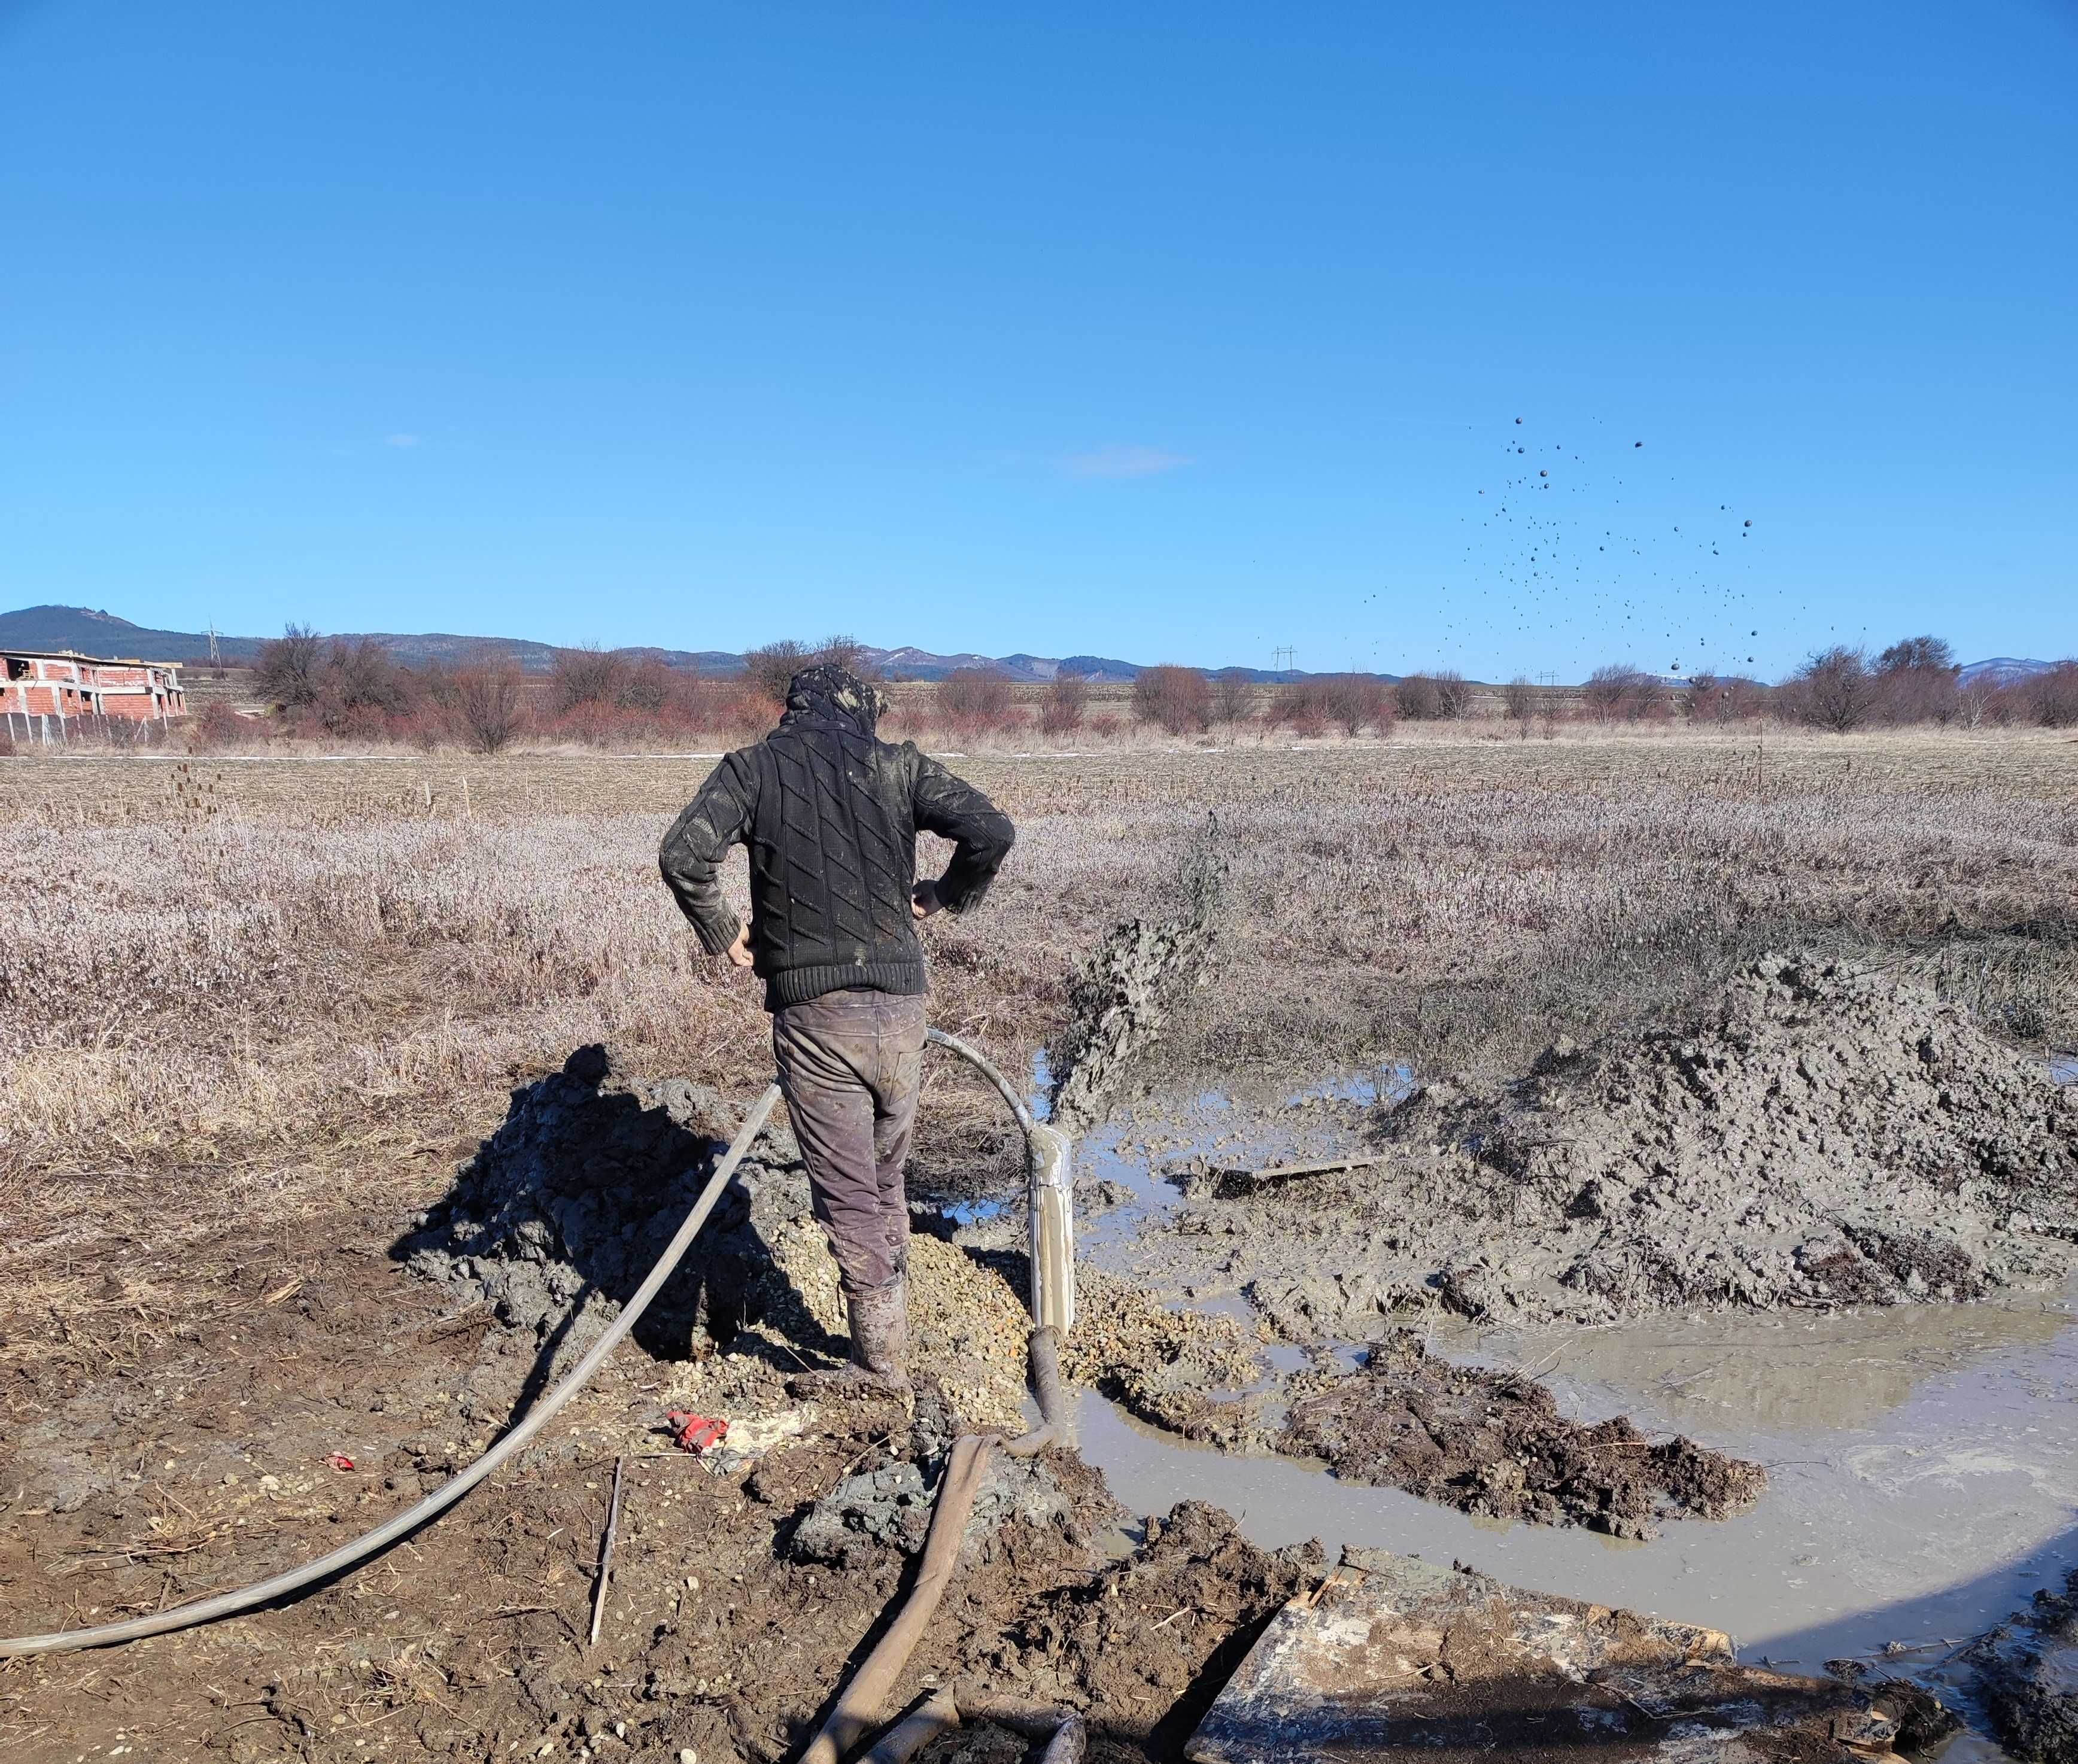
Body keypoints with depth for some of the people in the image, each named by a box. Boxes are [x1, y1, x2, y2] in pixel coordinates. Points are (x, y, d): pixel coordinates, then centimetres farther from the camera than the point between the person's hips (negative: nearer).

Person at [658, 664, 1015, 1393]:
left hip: (814, 1013, -3)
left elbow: (683, 855, -14)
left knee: (848, 1196, 8)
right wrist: (941, 895, 12)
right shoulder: (898, 764, 4)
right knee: (887, 1182, 22)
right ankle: (887, 1340, 33)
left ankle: (881, 1364, 17)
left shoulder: (751, 769, 1)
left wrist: (721, 933, 2)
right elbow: (992, 829, -5)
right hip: (901, 1008, 3)